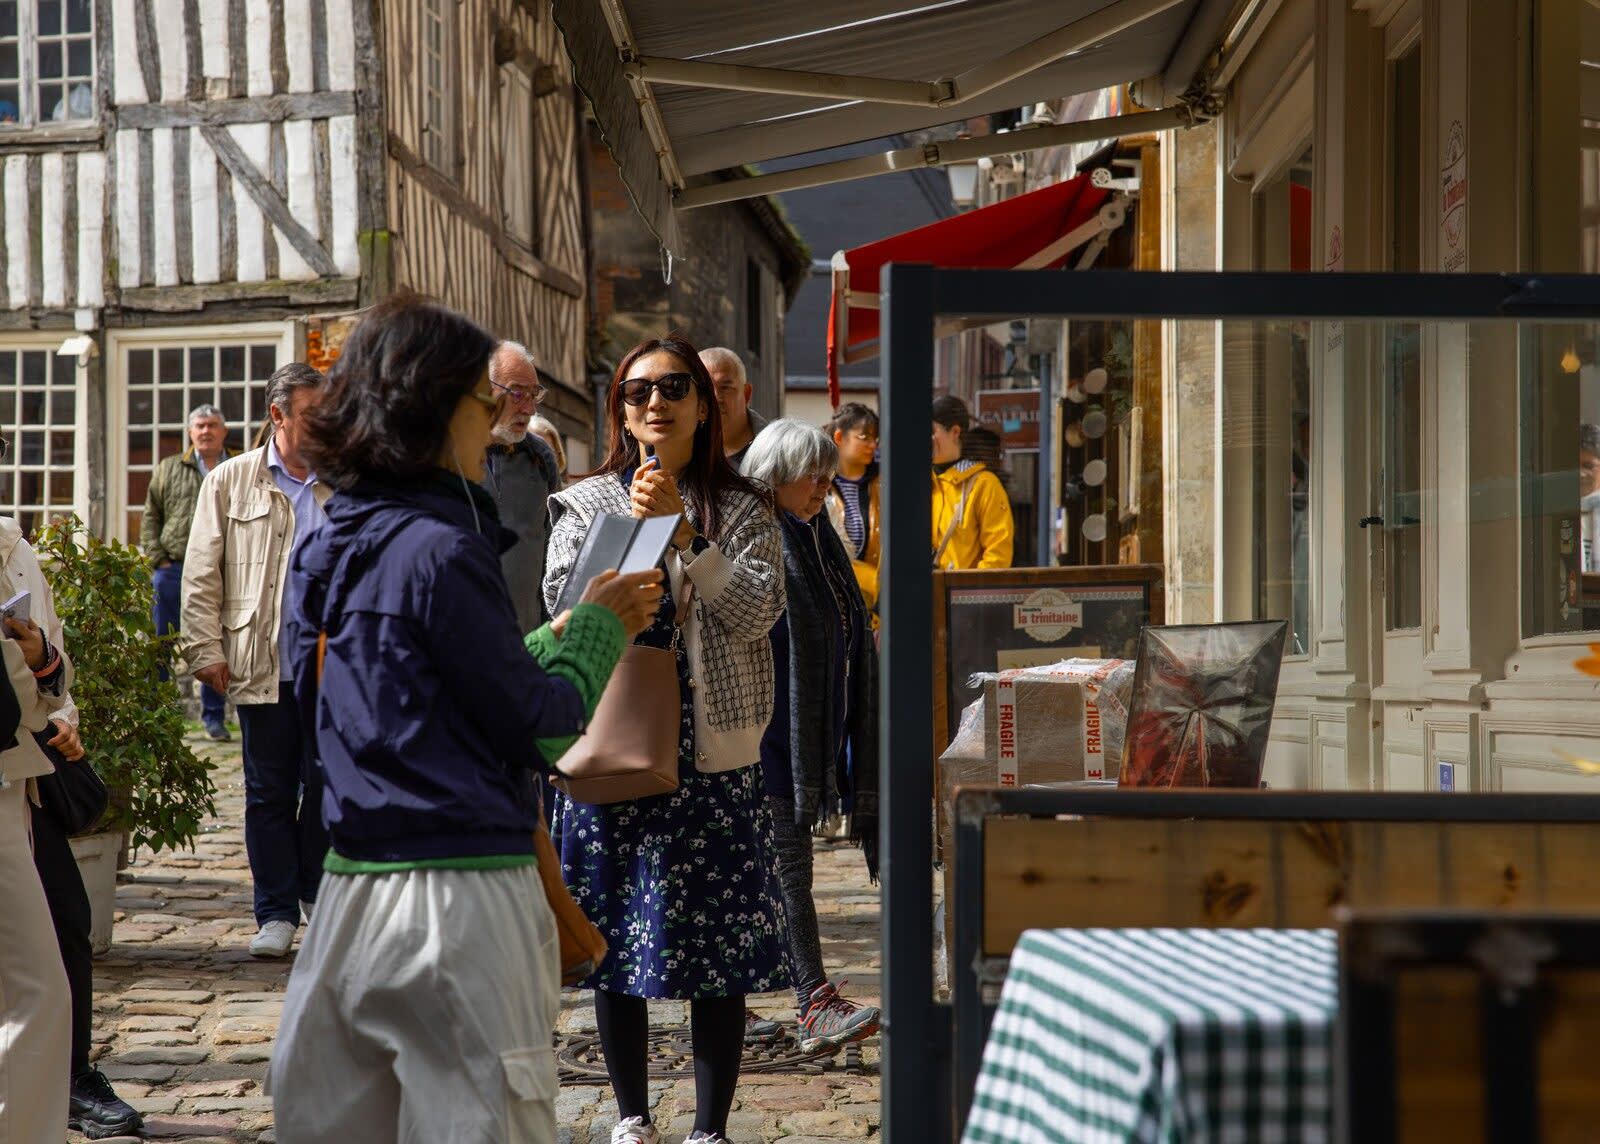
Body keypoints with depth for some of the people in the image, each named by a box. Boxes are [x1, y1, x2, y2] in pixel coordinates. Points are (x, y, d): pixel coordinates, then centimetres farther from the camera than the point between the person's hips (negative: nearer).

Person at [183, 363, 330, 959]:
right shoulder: (231, 481, 5)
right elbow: (202, 573, 5)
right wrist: (206, 648, -2)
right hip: (262, 666, -1)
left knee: (327, 786, 6)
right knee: (269, 792, 5)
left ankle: (318, 892, 24)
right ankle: (277, 911, 13)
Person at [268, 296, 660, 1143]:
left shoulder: (326, 551, 12)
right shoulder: (442, 548, -14)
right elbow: (535, 724, -10)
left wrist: (562, 633, 20)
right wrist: (596, 631, 6)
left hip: (350, 887, 8)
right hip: (459, 894, -8)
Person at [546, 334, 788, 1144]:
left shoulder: (743, 509, 5)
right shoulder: (586, 503, 8)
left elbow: (756, 611, -8)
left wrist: (685, 532, -15)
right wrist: (633, 524, -12)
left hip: (714, 750, -1)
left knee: (718, 948, 1)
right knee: (616, 938, 8)